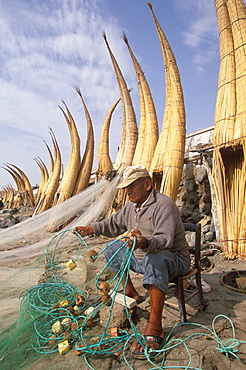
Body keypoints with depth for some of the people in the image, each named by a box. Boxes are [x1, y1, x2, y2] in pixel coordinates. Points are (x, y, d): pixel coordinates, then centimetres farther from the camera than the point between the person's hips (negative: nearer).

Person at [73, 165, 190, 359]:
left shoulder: (163, 204, -21)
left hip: (174, 258, -8)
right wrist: (92, 228, 6)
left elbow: (165, 239, -33)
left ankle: (154, 328, -31)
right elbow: (115, 223, 18)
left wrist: (145, 243, -52)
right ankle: (131, 294, 20)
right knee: (113, 249, 11)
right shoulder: (132, 205, 5)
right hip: (142, 256, 9)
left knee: (155, 258, -40)